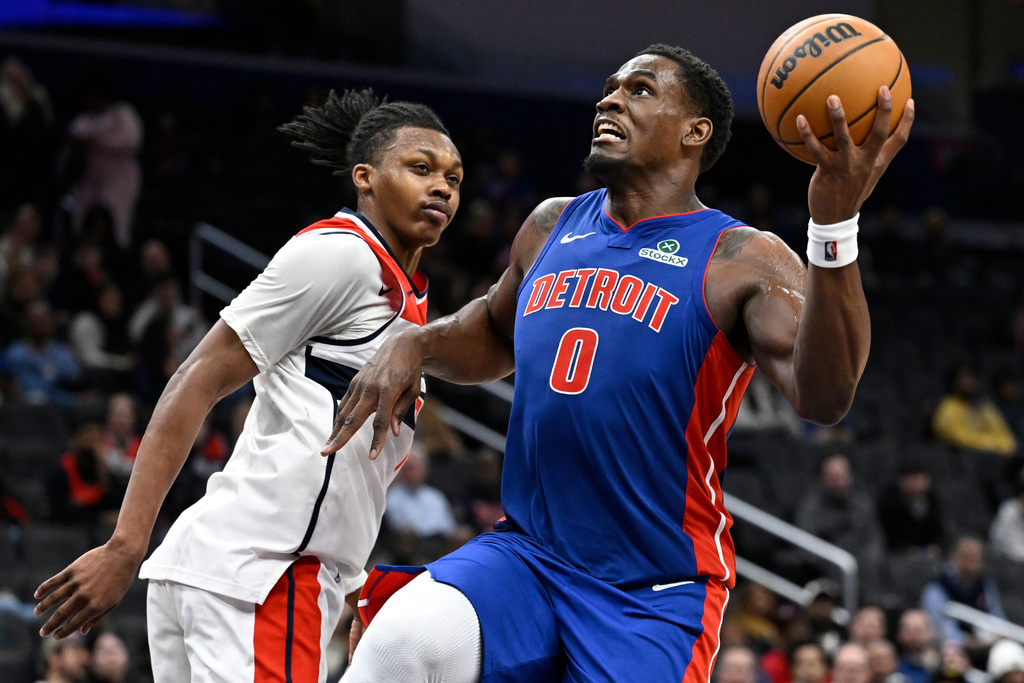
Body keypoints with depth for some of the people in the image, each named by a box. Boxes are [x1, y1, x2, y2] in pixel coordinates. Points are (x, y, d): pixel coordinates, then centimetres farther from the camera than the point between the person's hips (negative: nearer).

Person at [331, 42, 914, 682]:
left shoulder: (743, 262, -6)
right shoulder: (552, 227, 11)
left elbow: (824, 396, -24)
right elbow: (496, 331, 32)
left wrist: (835, 222, -37)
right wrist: (411, 347, 9)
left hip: (652, 599, -3)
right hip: (524, 556, 3)